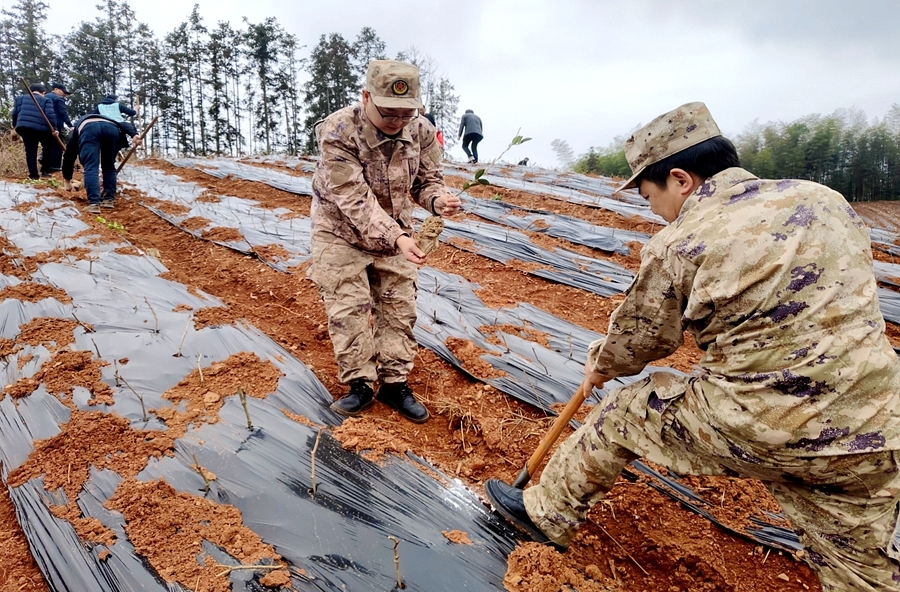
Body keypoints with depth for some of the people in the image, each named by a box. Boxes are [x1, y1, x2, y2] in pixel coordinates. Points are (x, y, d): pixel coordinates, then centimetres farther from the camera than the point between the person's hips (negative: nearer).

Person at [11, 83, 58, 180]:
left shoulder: (21, 98, 19)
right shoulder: (46, 100, 10)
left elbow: (15, 112, 13)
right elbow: (50, 115, -6)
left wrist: (15, 125, 25)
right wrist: (54, 129, -9)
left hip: (25, 127, 3)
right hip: (41, 128, -2)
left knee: (30, 151, 4)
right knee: (47, 149, 17)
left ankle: (34, 175, 0)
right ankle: (45, 171, 13)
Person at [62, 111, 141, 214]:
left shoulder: (78, 127, 43)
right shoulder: (109, 121, 47)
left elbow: (68, 156, 43)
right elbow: (124, 125, 23)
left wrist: (68, 181, 51)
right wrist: (134, 134, 3)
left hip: (88, 129, -2)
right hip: (112, 128, 2)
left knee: (91, 168, -1)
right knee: (109, 166, 18)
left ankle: (94, 204, -12)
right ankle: (109, 200, 15)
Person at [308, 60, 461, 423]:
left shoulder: (421, 131, -14)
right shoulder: (337, 132, -27)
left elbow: (426, 180, -2)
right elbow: (354, 199, -31)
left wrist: (438, 199, -27)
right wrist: (396, 237, -42)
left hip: (396, 232, 4)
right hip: (342, 231, -3)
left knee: (399, 308, 4)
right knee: (348, 310, -4)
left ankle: (395, 384, 17)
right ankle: (359, 385, 12)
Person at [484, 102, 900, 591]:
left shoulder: (676, 245, -10)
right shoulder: (822, 198, 6)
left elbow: (638, 339, 3)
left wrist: (600, 364, 26)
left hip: (751, 424, -5)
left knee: (620, 415, 16)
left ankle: (547, 513, 35)